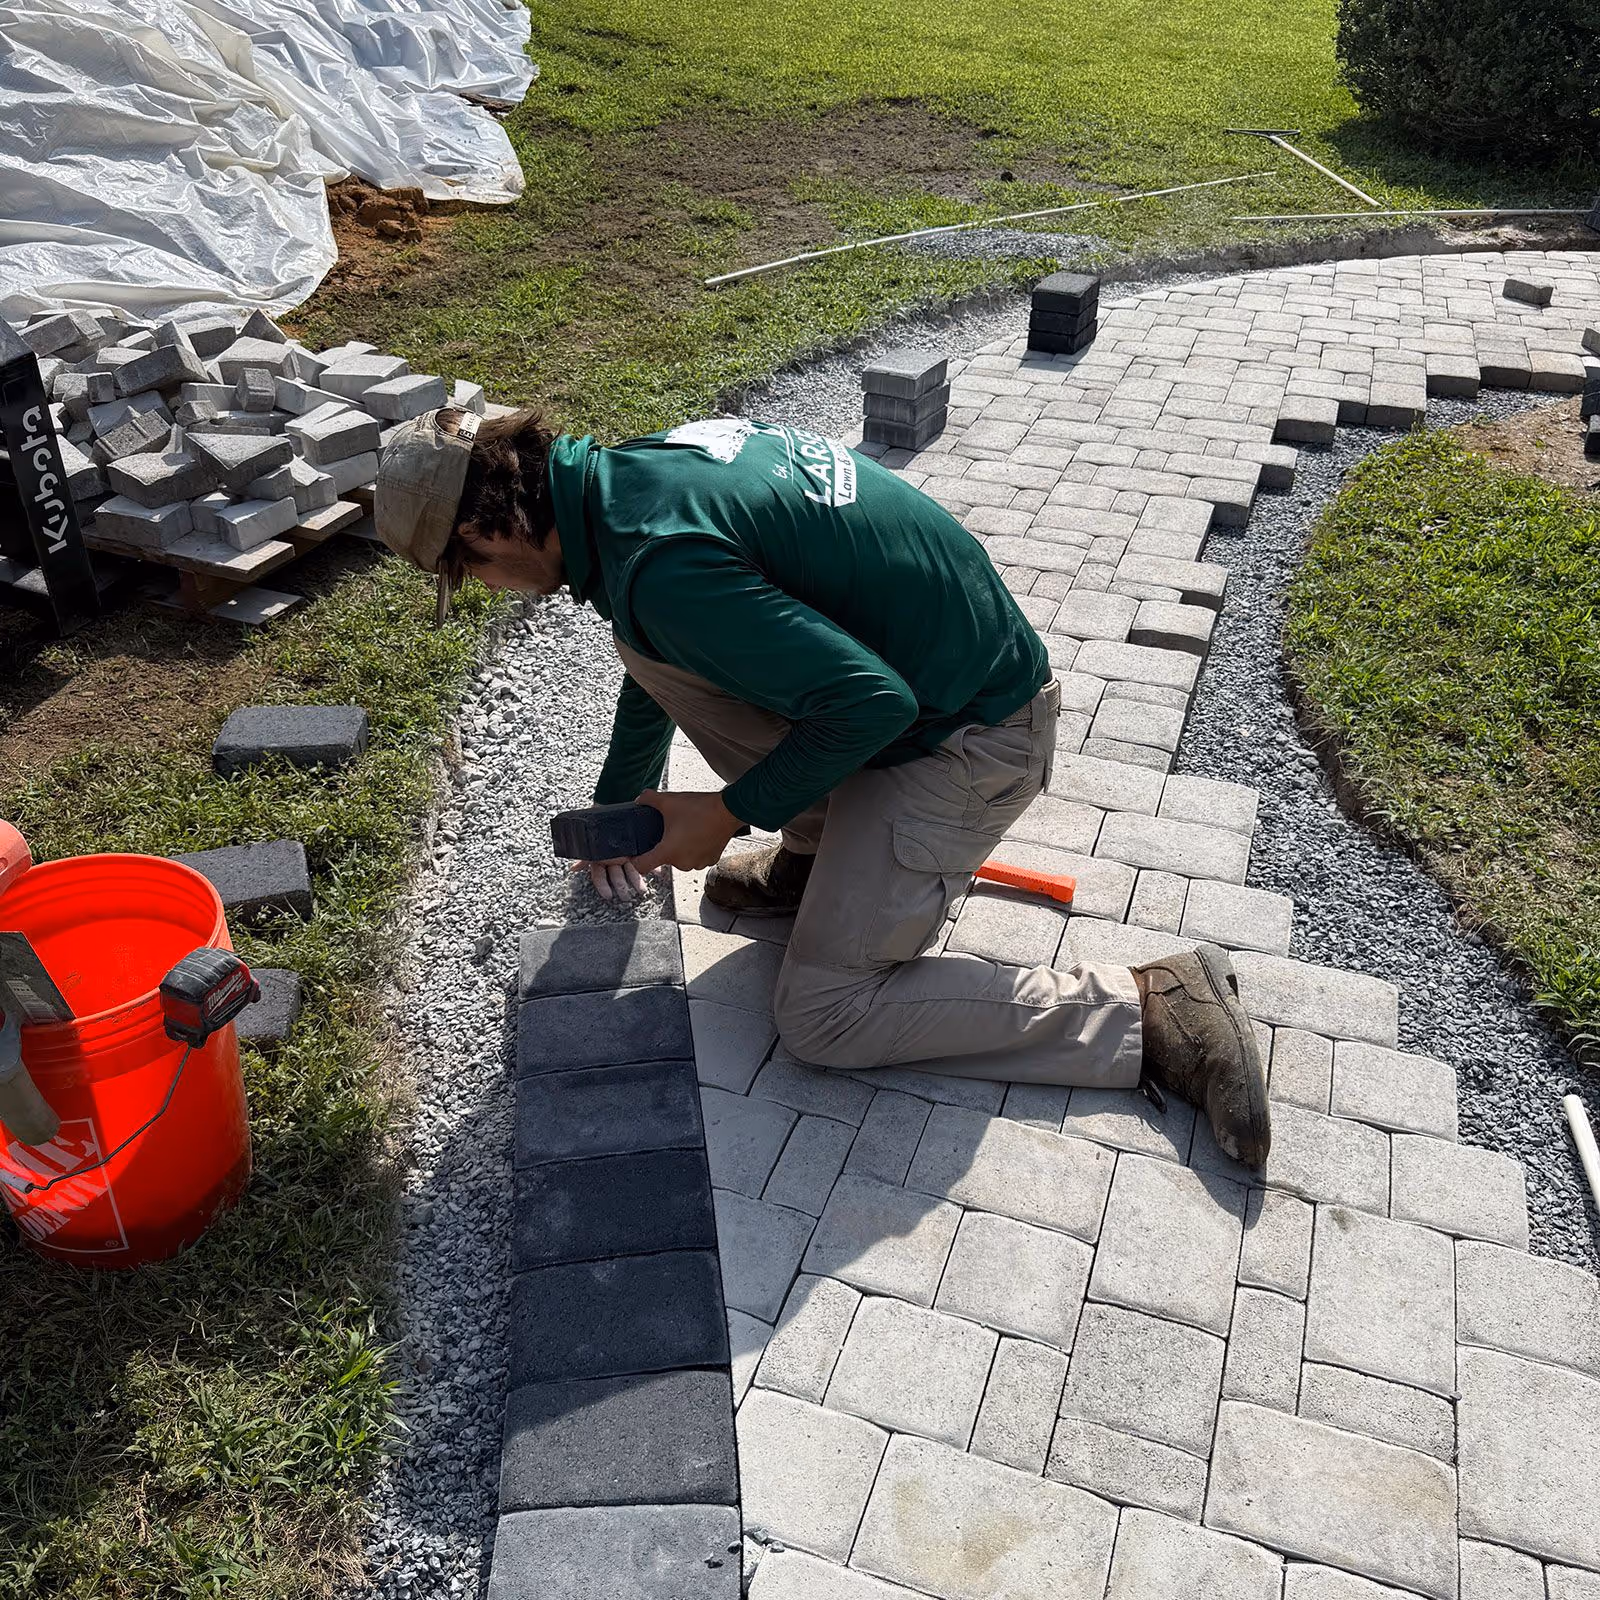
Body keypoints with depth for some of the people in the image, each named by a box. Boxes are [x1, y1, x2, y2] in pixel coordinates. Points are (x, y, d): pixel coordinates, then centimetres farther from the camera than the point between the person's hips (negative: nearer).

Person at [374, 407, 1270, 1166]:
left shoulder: (659, 564, -27)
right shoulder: (636, 465, 4)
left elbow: (873, 702, -26)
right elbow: (654, 661, 23)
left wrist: (732, 813, -11)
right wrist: (620, 804, 36)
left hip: (970, 738, -9)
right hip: (901, 670, 9)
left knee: (822, 1017, -4)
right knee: (654, 648, 6)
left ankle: (1154, 1014, -3)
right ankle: (819, 852, 18)